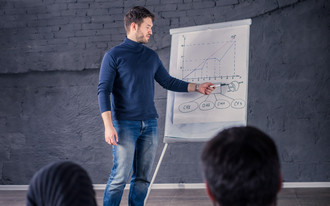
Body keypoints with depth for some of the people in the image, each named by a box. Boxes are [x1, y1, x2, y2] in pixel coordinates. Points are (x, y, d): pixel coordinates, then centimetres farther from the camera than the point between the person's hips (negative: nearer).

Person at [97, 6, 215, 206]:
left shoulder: (152, 56, 13)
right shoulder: (114, 55, -4)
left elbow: (168, 82, 23)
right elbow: (103, 91, -8)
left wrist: (197, 87, 15)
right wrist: (108, 125, -17)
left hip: (150, 124, 6)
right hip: (125, 124, -6)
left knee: (143, 178, 7)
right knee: (121, 176, -10)